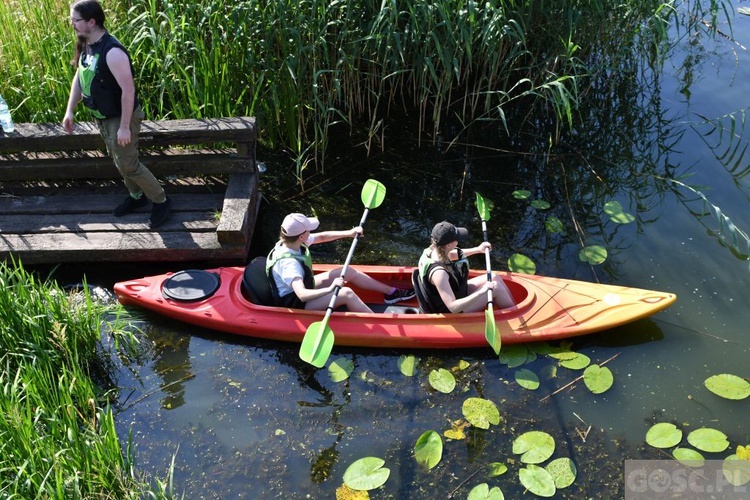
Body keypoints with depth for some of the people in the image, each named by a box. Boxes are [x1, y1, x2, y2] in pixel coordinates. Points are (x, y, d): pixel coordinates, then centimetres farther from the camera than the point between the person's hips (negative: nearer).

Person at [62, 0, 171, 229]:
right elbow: (79, 78, 13)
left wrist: (124, 126, -26)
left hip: (121, 117, -9)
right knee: (119, 161, 20)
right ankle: (137, 196, 39)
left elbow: (128, 90, -28)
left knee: (127, 164, -3)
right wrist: (70, 111, 9)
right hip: (102, 117, 9)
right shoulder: (85, 46, 0)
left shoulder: (112, 52, -29)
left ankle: (161, 201, 13)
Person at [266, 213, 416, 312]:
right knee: (346, 293, -25)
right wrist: (330, 289, -58)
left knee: (349, 272, 7)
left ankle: (391, 292, 21)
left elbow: (322, 237, 8)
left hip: (305, 286, 10)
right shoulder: (288, 263, -36)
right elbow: (302, 295, -47)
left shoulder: (292, 242, -9)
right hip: (294, 304, -10)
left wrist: (348, 233, 2)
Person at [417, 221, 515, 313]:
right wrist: (482, 291, -42)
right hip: (453, 313, -9)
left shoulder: (433, 250, -11)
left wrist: (478, 249, 17)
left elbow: (453, 255, 16)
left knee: (495, 278, 9)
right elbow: (453, 307, -40)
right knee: (496, 288, -10)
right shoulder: (438, 272, -38)